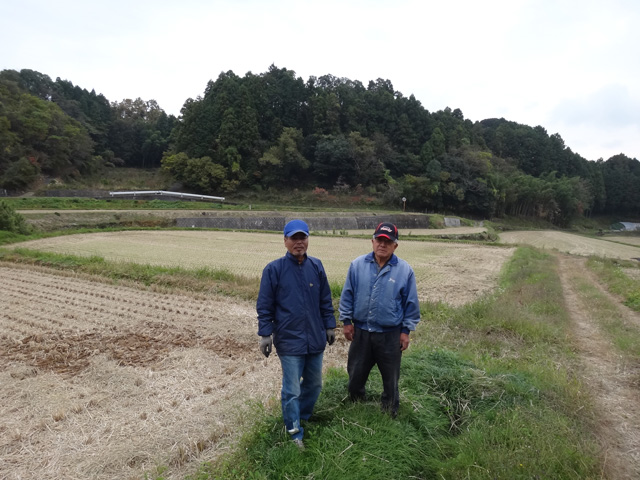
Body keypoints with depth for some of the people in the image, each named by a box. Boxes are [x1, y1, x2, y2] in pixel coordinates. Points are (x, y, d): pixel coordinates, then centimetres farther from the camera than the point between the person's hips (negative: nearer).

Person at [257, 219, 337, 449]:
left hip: (316, 339, 5)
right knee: (292, 389, 4)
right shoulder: (274, 269, -9)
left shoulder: (316, 266, 2)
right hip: (289, 341, -4)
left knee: (314, 384, 18)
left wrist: (330, 326, 12)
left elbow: (326, 301, 10)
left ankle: (303, 416, 42)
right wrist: (265, 334, -7)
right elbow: (264, 306, -5)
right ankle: (295, 433, 25)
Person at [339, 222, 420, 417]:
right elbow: (347, 295, 2)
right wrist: (347, 321, 2)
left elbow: (411, 303, -1)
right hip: (361, 332, 2)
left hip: (390, 335, -1)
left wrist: (406, 330, -1)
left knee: (391, 378, 14)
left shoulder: (405, 270, -7)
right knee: (356, 373, 17)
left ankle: (390, 413, 37)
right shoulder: (357, 265, -5)